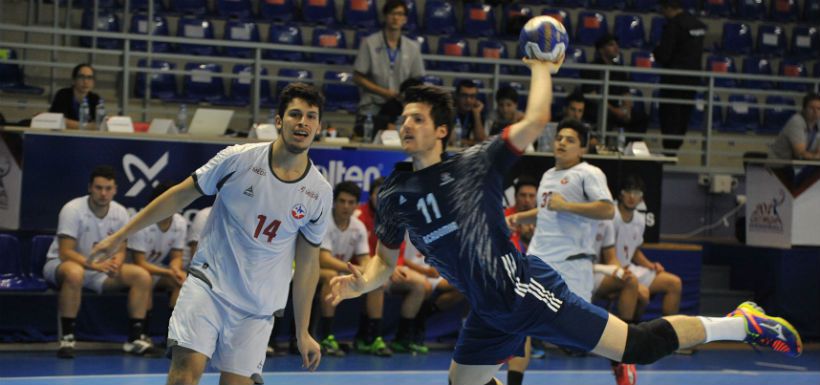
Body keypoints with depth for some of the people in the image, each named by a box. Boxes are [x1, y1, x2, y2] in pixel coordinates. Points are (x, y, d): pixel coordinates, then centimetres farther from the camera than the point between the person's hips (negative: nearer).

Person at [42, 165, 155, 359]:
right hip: (60, 265, -6)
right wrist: (94, 264, -38)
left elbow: (120, 250, 2)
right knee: (74, 273, -42)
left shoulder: (120, 213, -3)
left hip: (102, 266, 6)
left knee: (142, 276, -13)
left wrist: (115, 263, -23)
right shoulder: (73, 210, -19)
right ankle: (66, 339, -33)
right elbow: (65, 253, -23)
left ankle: (135, 337, -9)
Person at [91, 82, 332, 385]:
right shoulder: (238, 159, -8)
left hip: (257, 307, 2)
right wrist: (119, 236, 5)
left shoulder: (320, 193, -2)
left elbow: (307, 264, 7)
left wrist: (303, 332, 9)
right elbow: (180, 196, 2)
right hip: (209, 282, -1)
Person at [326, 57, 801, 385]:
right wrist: (359, 283, -5)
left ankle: (742, 324, 6)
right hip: (490, 315, 7)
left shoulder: (473, 165, -9)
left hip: (526, 290, -7)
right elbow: (386, 262, 16)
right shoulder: (394, 196, 7)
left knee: (637, 345, -9)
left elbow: (535, 121, -17)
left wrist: (541, 68, -2)